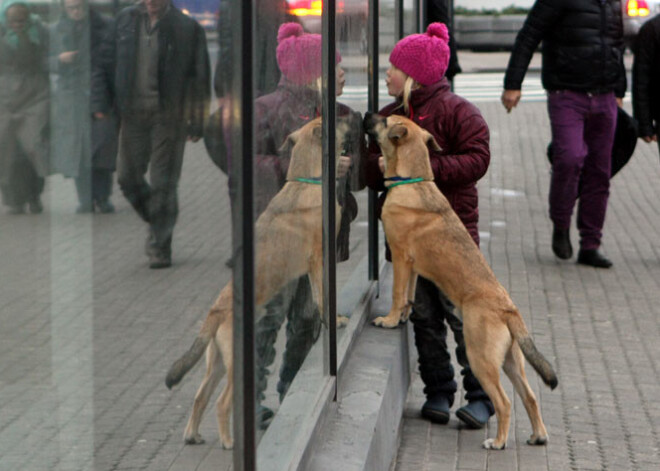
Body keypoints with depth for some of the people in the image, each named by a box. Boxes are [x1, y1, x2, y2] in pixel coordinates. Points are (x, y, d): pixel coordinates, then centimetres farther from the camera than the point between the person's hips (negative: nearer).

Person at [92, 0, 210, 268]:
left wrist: (195, 123, -6)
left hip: (168, 116, -4)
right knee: (128, 177, 8)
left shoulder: (186, 28, -6)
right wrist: (100, 103, -1)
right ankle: (158, 223, 32)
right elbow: (105, 63, 11)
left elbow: (199, 78, -3)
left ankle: (159, 246, 7)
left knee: (163, 183, -3)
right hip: (133, 113, 4)